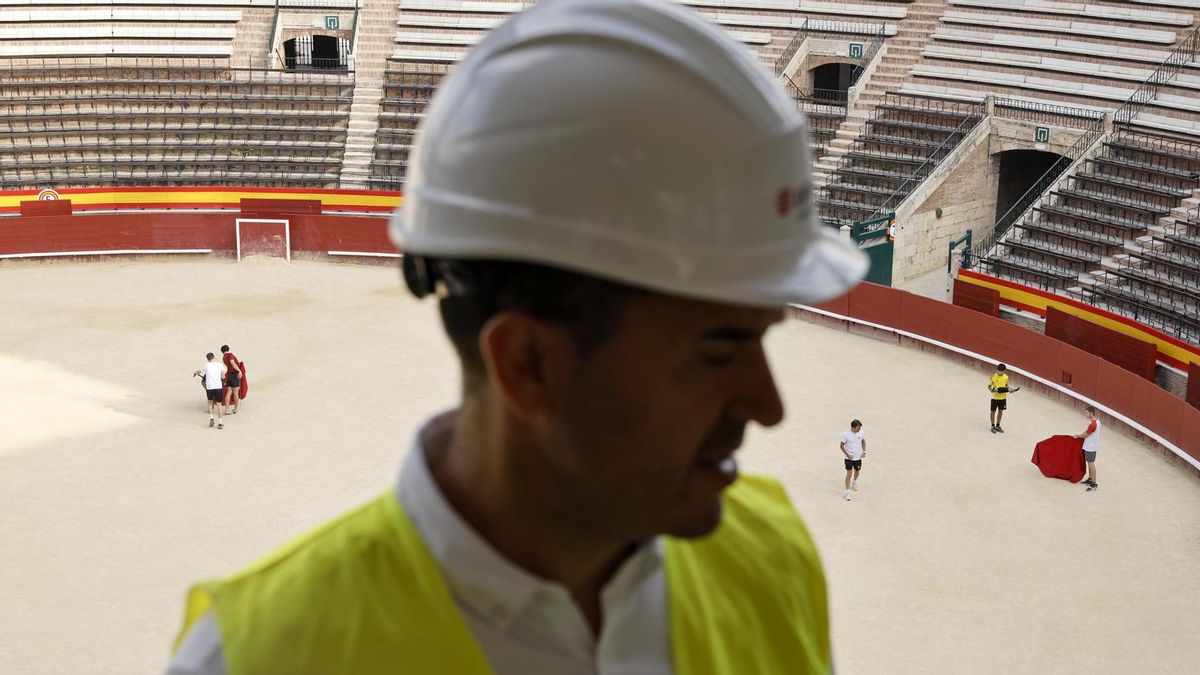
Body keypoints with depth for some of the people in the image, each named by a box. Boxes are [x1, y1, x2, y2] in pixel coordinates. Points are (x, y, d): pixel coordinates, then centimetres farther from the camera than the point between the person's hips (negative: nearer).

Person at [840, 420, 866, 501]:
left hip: (858, 457, 4)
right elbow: (842, 446, -10)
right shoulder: (846, 435, -19)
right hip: (849, 458, -4)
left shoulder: (861, 432, -8)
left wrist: (864, 451, -2)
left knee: (857, 471, 24)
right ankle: (847, 493, -4)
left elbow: (863, 441, 10)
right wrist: (847, 455, -18)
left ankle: (854, 483, 54)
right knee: (849, 474, -9)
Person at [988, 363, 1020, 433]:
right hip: (995, 397, -4)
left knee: (1000, 411, 13)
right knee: (993, 411, 5)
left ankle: (998, 426, 27)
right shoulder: (993, 377, -14)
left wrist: (1010, 389, -6)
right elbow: (989, 386, -7)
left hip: (1003, 397, 4)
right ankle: (993, 426, 19)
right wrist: (992, 390, -27)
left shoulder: (1006, 377, -3)